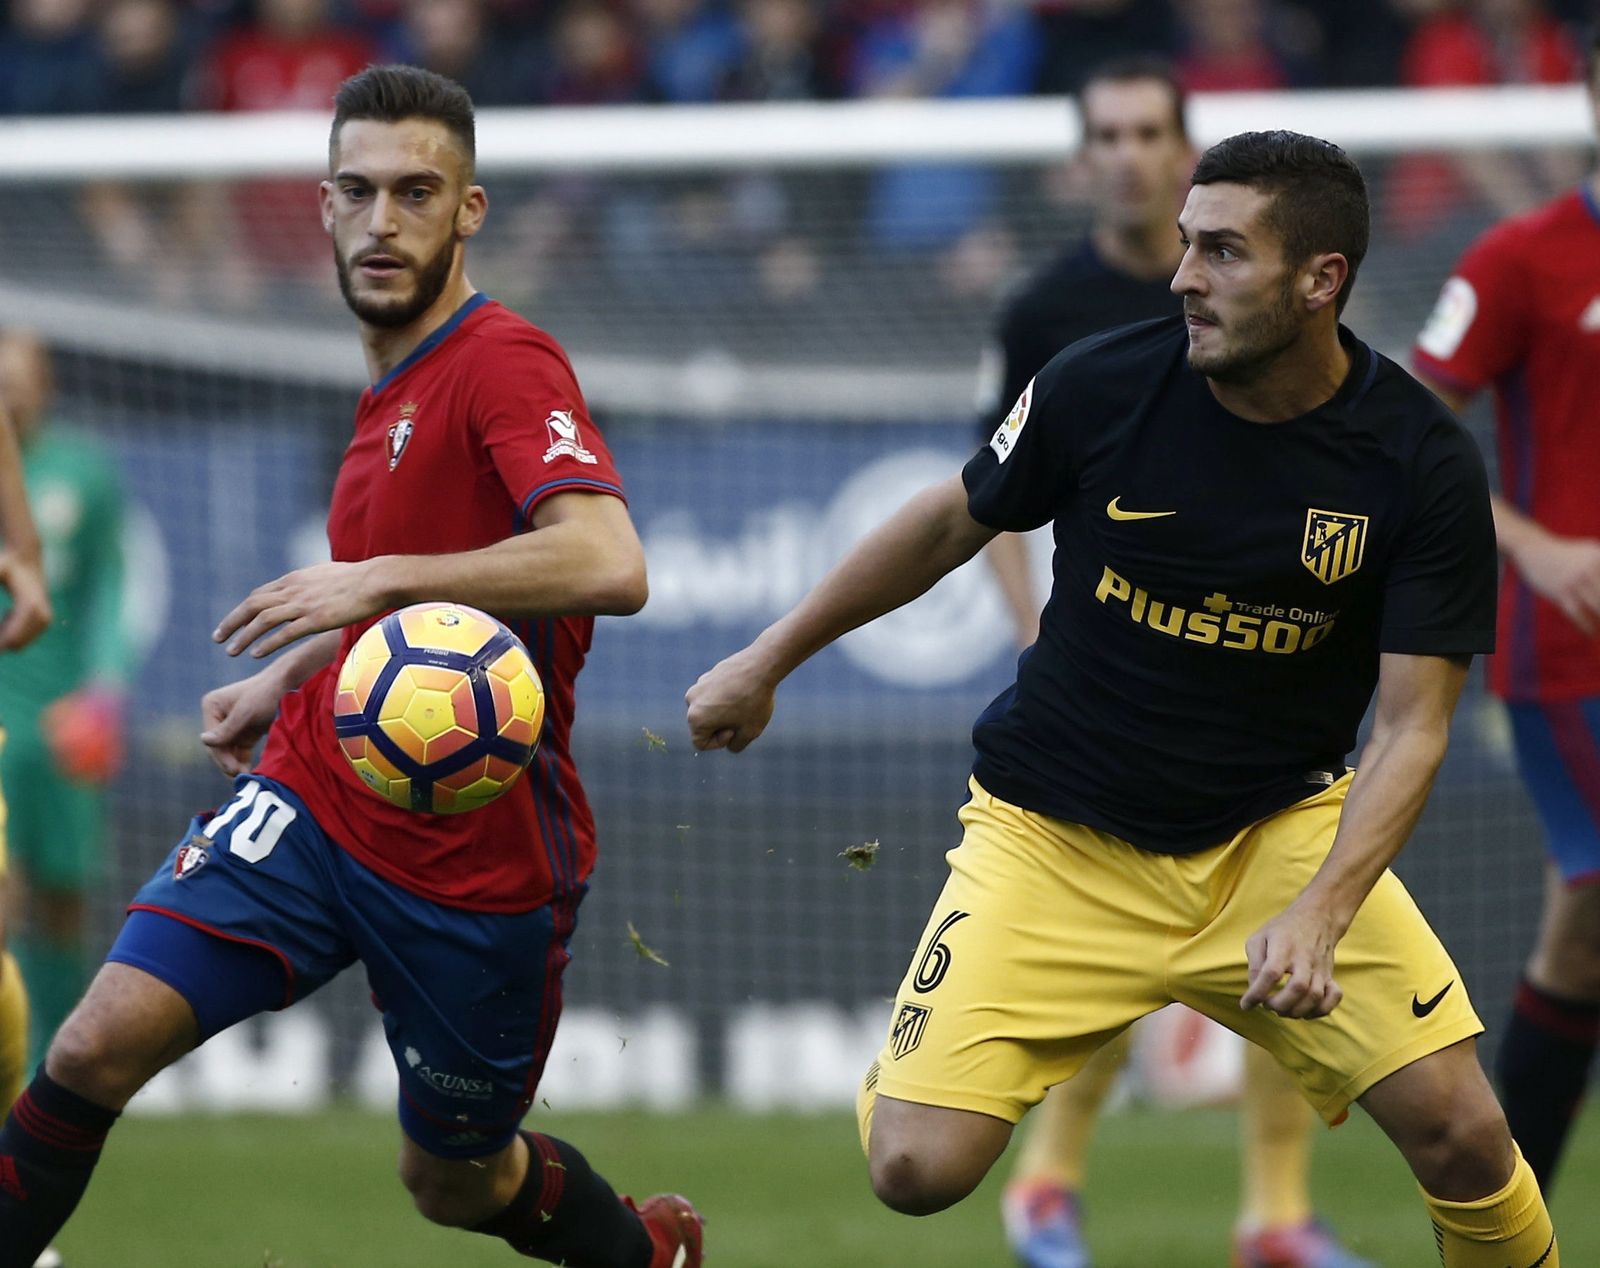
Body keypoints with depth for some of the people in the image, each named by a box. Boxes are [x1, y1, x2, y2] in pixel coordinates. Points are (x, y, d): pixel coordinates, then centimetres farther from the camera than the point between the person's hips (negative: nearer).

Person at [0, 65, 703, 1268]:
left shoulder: (504, 362, -16)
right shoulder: (395, 380, 10)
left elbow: (606, 564, -34)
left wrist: (380, 580, -34)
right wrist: (289, 677, 19)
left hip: (478, 852, -6)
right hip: (315, 797, 6)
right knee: (99, 1043, -15)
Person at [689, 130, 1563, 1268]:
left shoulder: (1423, 463, -13)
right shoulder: (1102, 386, -12)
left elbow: (1412, 726, -13)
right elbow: (950, 524, 7)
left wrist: (1317, 914, -28)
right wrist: (767, 662, 15)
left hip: (1279, 831, 0)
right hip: (1057, 835, 0)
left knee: (1459, 1131, -17)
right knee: (916, 1169, -16)